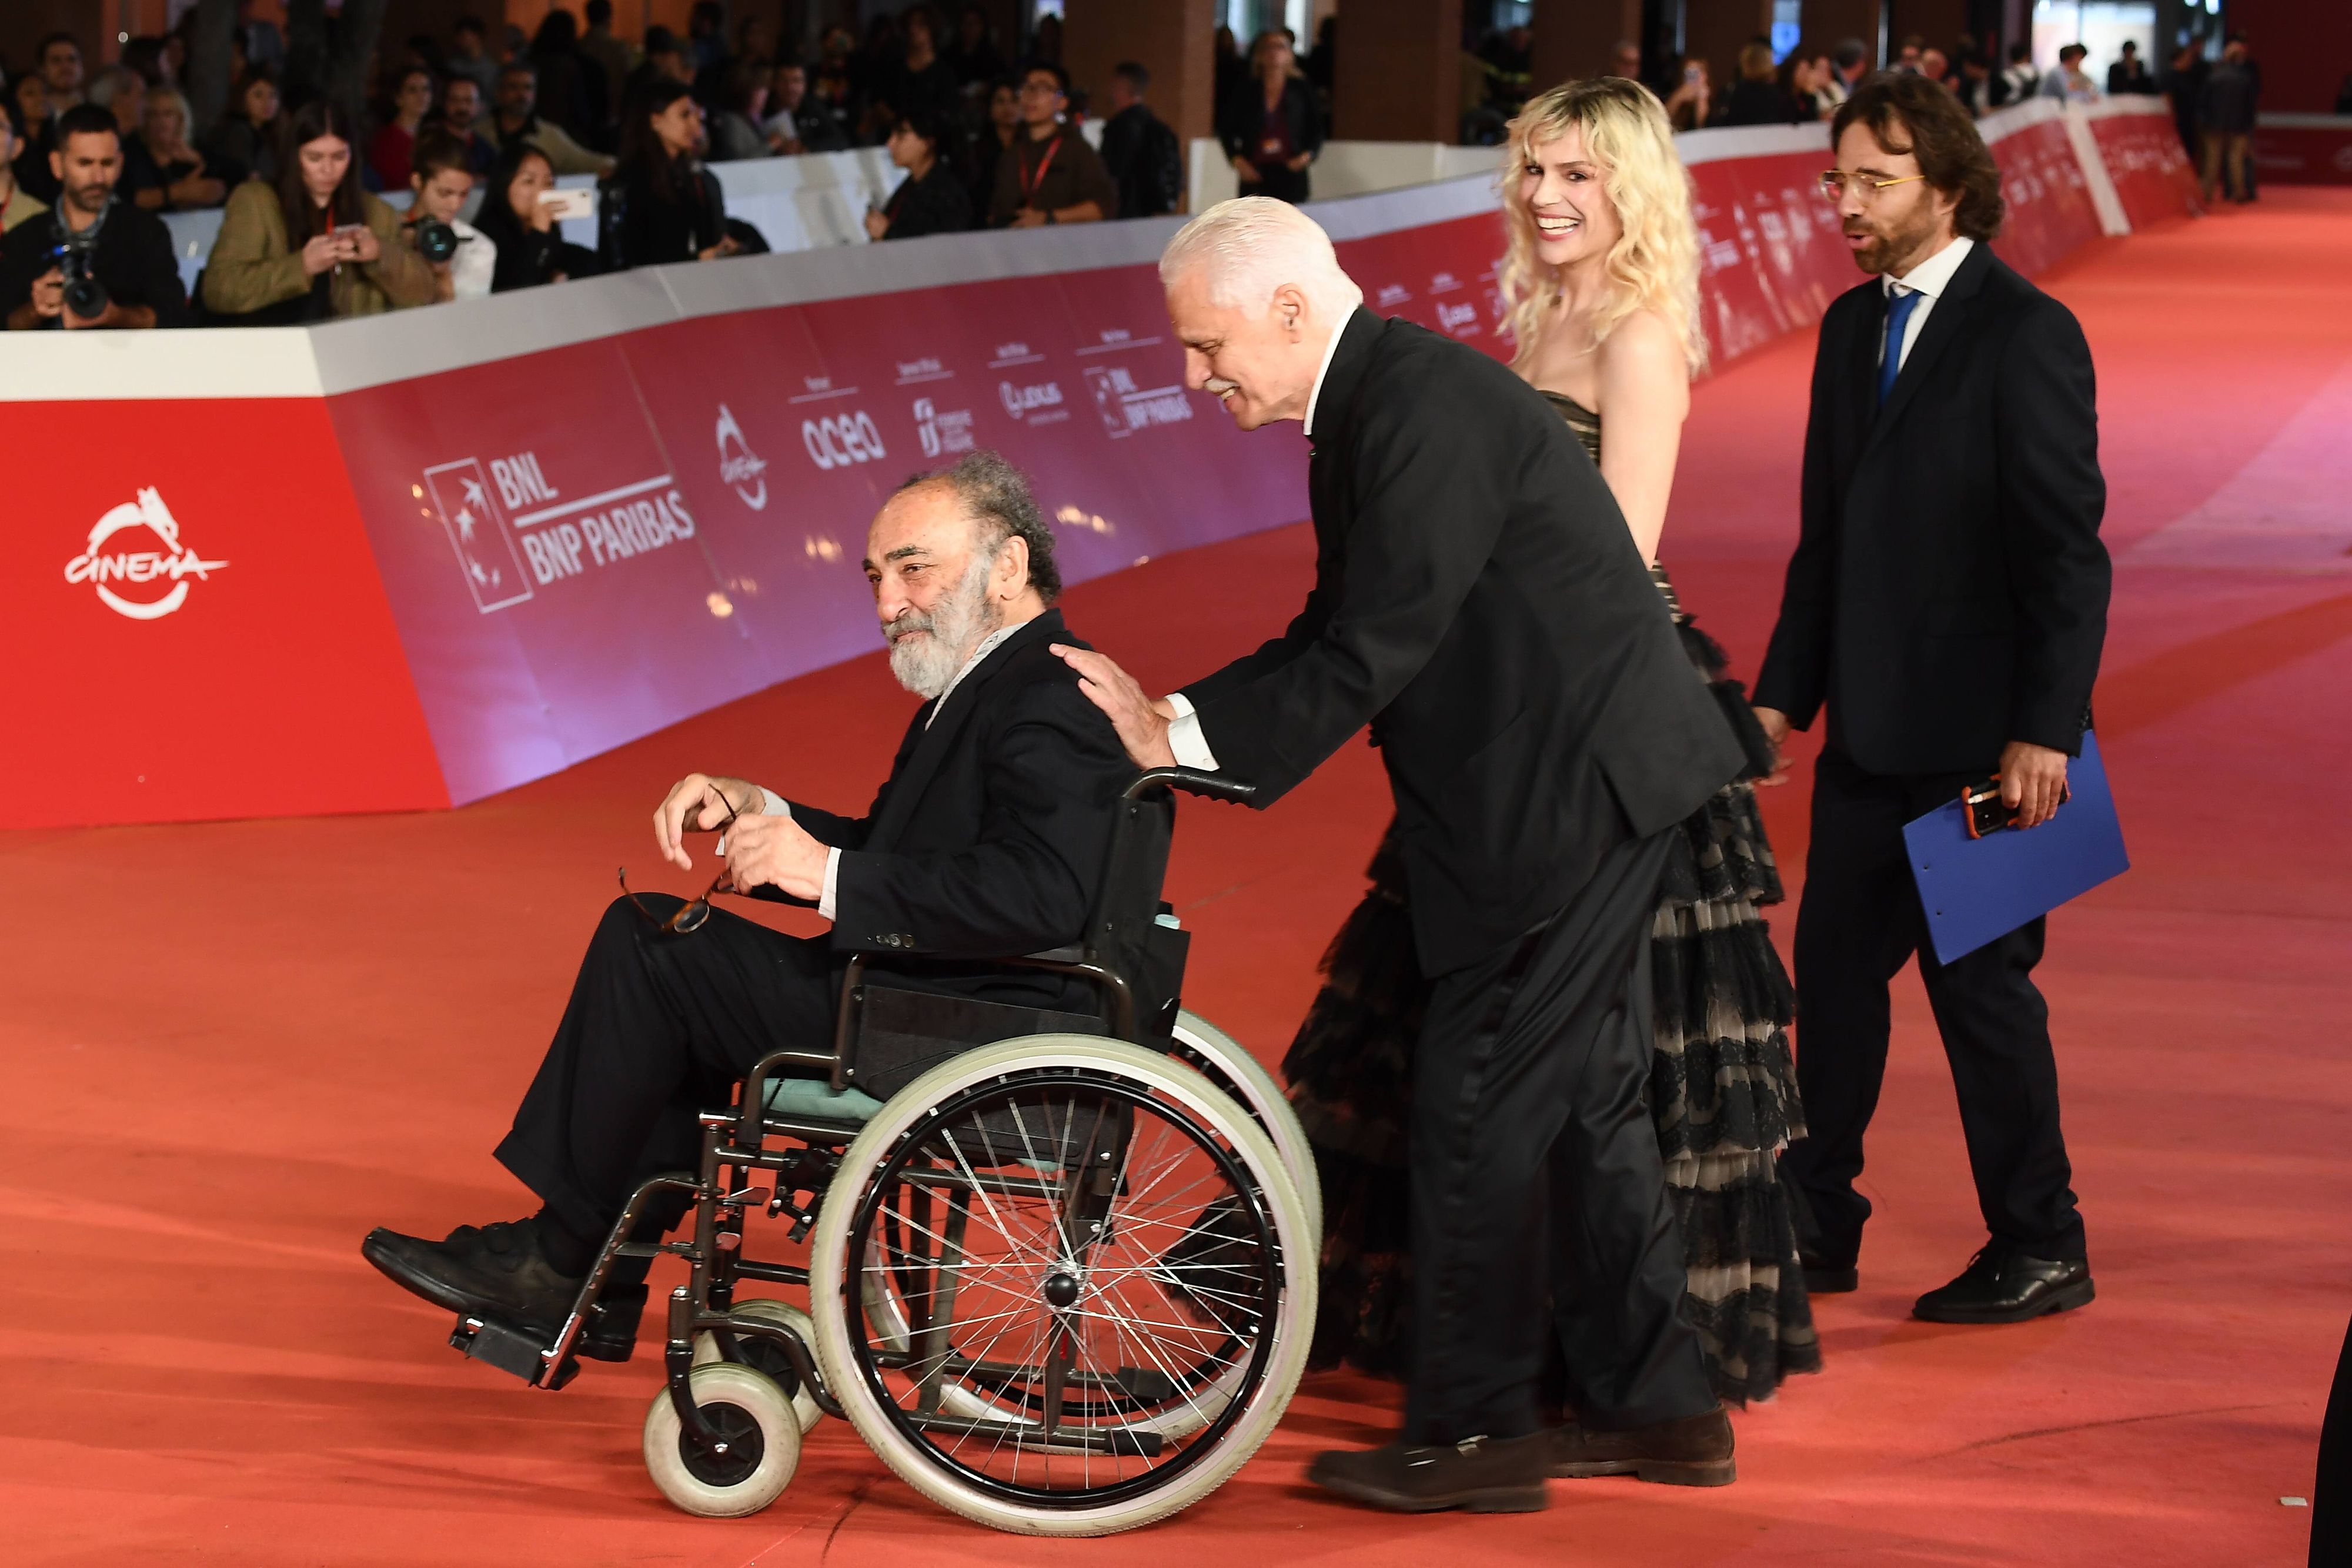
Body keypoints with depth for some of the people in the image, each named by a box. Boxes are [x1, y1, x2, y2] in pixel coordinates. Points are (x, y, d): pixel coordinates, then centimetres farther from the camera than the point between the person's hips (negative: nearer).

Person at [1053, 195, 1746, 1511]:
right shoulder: (1375, 401, 13)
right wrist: (1173, 718, 3)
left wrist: (1186, 744, -15)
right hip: (1575, 793, 10)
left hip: (1574, 794, -10)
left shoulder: (1426, 406, -20)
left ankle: (1473, 1430, 6)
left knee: (1478, 1105, -4)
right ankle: (1657, 1407, 24)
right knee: (1585, 1097, 16)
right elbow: (1333, 638, 15)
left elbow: (1371, 652, -22)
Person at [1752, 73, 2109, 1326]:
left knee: (1980, 981, 0)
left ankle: (2040, 1248, 13)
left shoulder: (2025, 333, -11)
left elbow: (2066, 545, -15)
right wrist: (1785, 694, 11)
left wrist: (2042, 731, -18)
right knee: (1834, 968, 11)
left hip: (1976, 735, -7)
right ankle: (1816, 1227, 22)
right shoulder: (1853, 327, 12)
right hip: (1870, 729, 7)